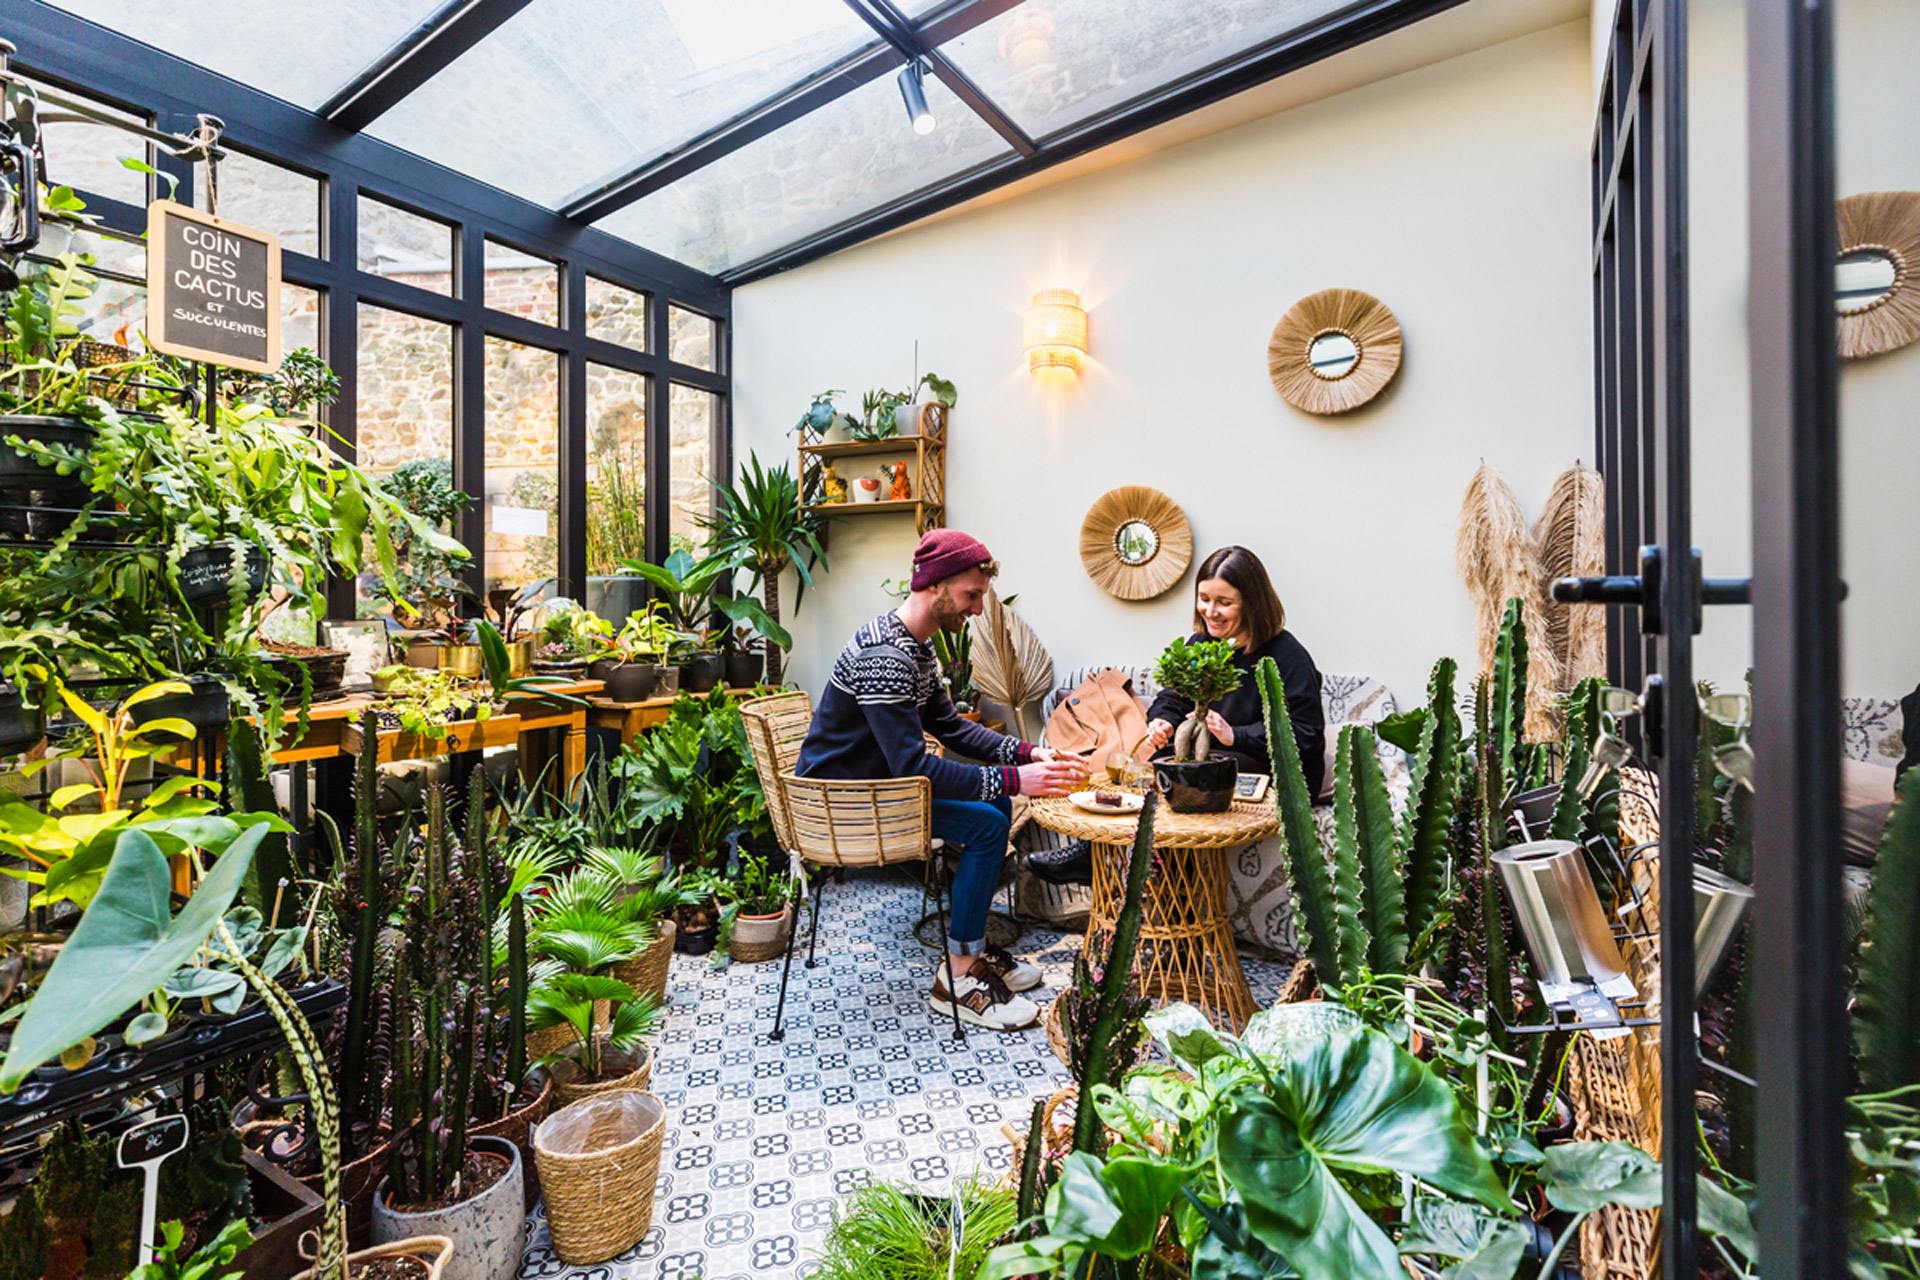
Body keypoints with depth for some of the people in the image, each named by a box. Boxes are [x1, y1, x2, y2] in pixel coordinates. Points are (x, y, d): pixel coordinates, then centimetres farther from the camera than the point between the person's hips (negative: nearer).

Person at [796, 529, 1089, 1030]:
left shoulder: (916, 645, 6)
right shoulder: (884, 655, -27)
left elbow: (948, 725, 11)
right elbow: (913, 767, -31)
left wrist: (1026, 753, -1)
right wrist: (1012, 780, -27)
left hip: (873, 780, 10)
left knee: (995, 804, 7)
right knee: (987, 823, -17)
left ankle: (972, 944, 17)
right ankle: (956, 982, -3)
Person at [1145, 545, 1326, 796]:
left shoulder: (1287, 655, -14)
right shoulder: (1200, 644, 8)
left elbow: (1305, 735, -17)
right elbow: (1173, 697, 14)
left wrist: (1235, 735, -26)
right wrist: (1163, 723, -10)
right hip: (1205, 753, 6)